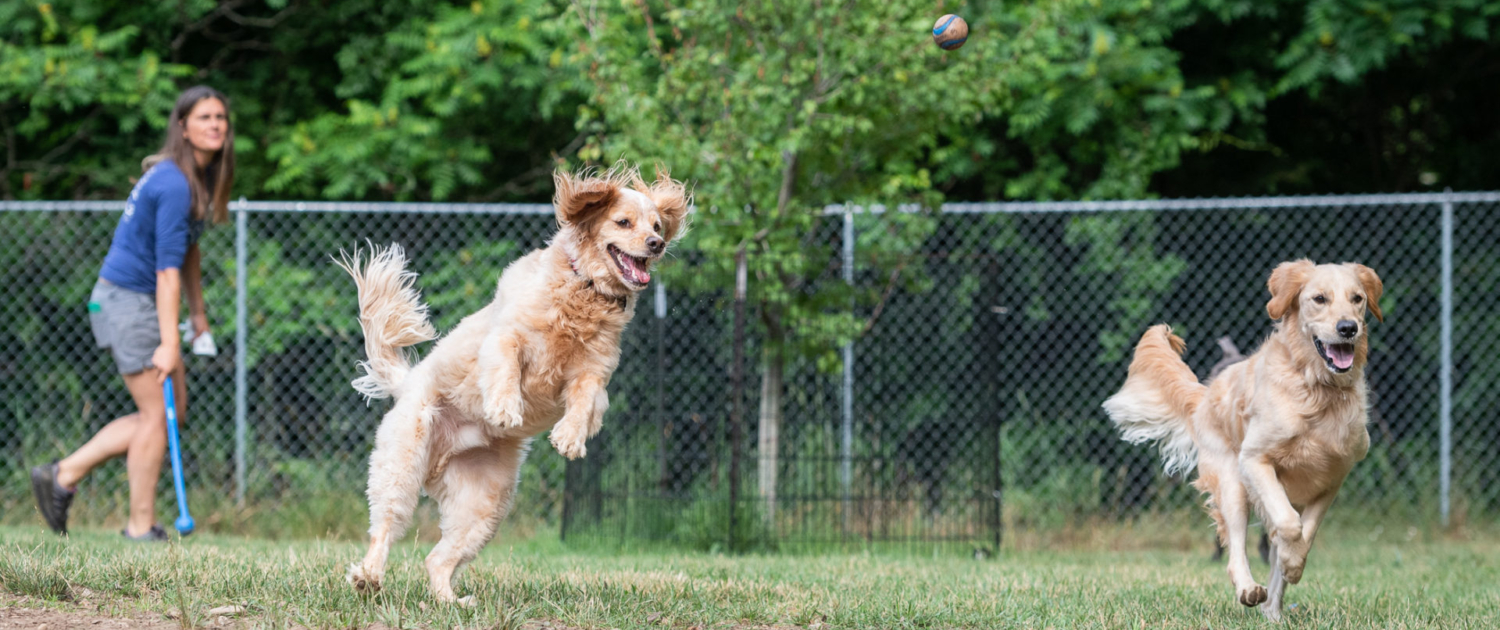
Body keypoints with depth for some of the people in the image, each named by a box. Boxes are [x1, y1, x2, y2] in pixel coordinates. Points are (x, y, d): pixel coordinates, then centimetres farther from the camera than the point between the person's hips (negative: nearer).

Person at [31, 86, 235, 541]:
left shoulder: (199, 177, 10)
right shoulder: (174, 185, -21)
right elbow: (168, 269, -24)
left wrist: (198, 313, 22)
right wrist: (169, 344, -25)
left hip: (147, 303, 10)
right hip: (127, 301, -10)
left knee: (170, 413, 10)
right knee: (158, 414, -6)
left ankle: (63, 476, 15)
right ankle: (141, 528, 3)